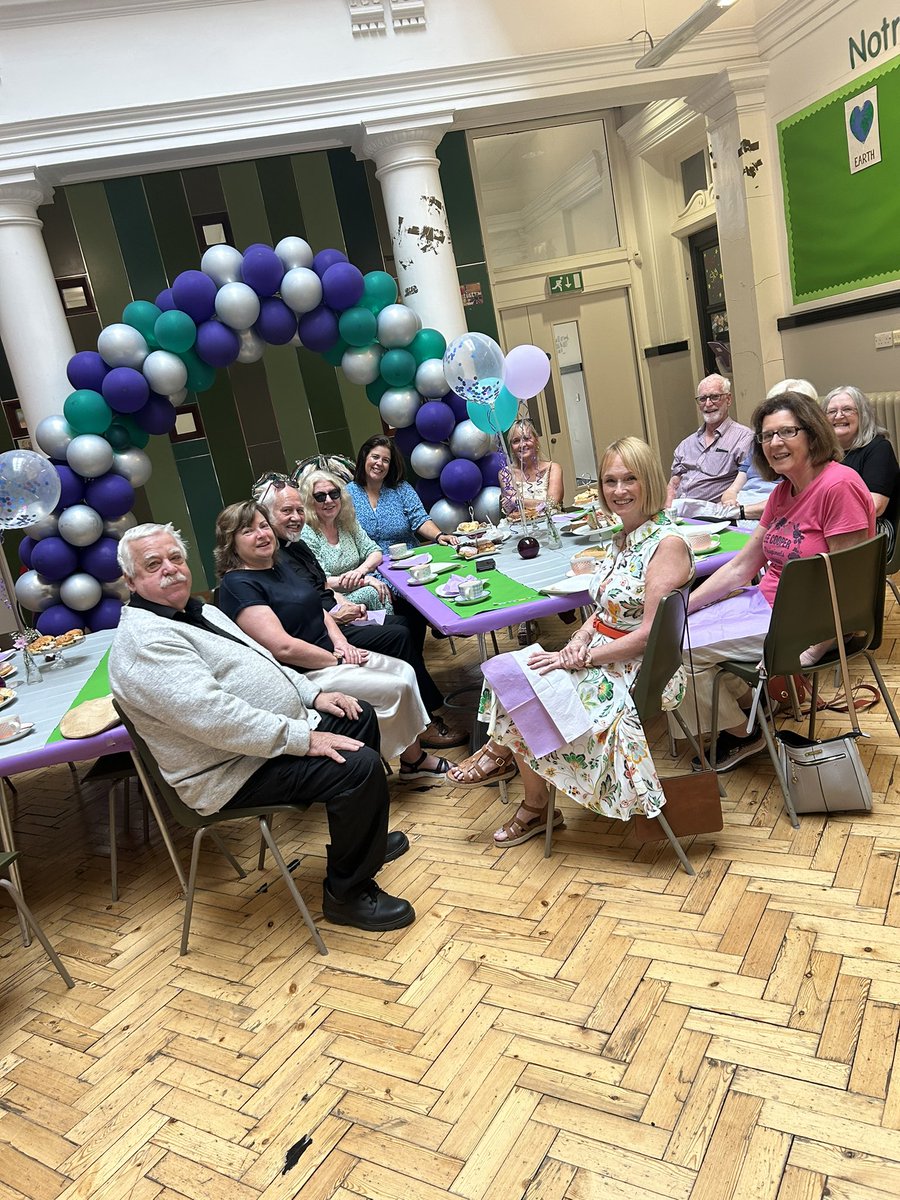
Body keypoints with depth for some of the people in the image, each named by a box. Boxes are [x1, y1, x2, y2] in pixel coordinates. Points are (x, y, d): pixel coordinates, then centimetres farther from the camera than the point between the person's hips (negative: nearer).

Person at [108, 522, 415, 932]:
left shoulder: (194, 610, 11)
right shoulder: (145, 641, -22)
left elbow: (257, 659, 21)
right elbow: (213, 716, -31)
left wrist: (313, 694, 8)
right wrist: (303, 739, -29)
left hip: (273, 733, 11)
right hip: (232, 773, -11)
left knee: (360, 716, 19)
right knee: (360, 767, -24)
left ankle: (363, 837, 33)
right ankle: (348, 894, -4)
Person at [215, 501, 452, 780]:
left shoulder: (279, 566, 11)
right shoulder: (237, 586, -18)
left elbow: (314, 608, 18)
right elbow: (283, 647, -24)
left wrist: (340, 641, -1)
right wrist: (336, 659, -16)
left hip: (331, 653, 10)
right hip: (304, 673, -10)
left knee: (405, 671, 6)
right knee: (395, 688, -12)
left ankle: (415, 758, 15)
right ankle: (412, 761, 11)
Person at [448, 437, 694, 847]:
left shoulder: (668, 543, -19)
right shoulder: (624, 536, 8)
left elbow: (651, 633, -22)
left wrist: (582, 659, -19)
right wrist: (581, 637, -6)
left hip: (641, 672, -8)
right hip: (601, 654, 9)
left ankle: (501, 753, 21)